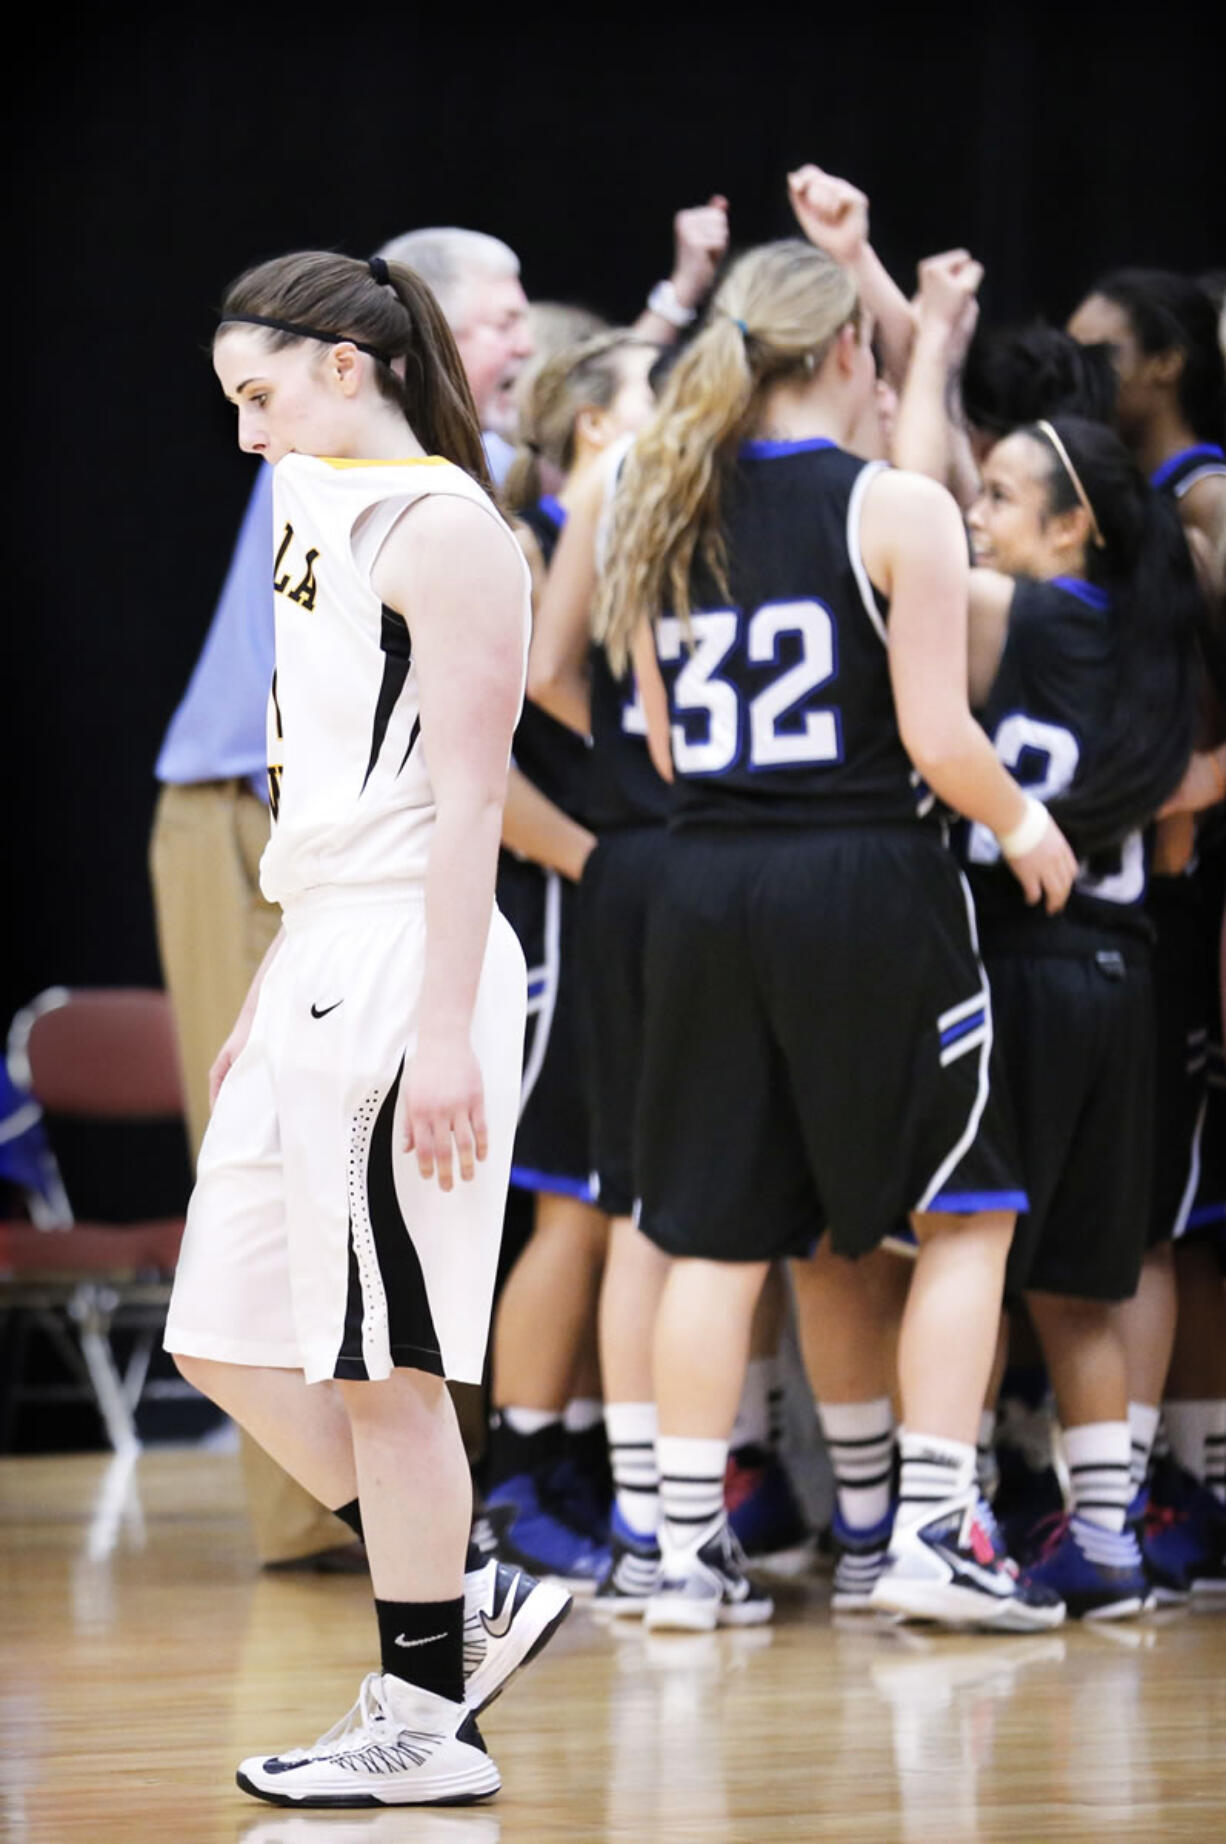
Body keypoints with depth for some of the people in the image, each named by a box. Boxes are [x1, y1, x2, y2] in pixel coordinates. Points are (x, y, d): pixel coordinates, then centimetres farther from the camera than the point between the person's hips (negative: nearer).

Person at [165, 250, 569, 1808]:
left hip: (409, 972, -10)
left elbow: (466, 801, -16)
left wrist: (443, 1032, -20)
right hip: (319, 964, 10)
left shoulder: (440, 527, -10)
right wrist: (269, 992, 23)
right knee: (226, 1342, 9)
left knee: (379, 1363, -3)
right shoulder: (327, 517, 17)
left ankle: (423, 1726, 6)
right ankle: (464, 1611, 19)